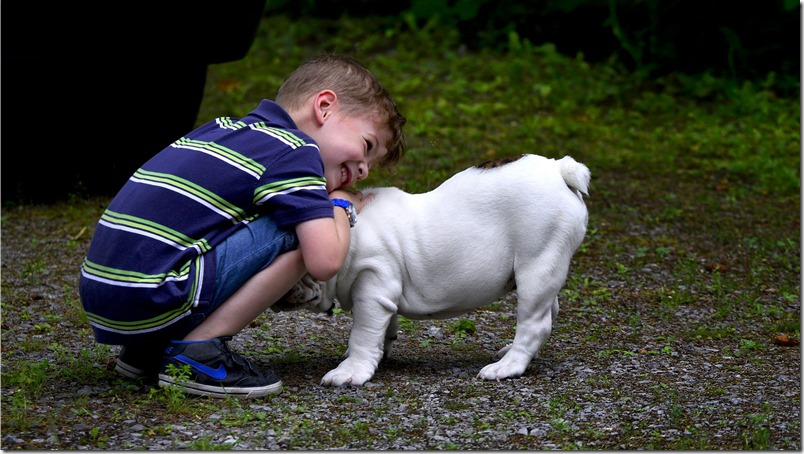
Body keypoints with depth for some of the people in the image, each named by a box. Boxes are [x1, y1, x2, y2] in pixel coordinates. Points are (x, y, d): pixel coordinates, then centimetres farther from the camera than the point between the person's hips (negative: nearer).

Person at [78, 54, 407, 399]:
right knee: (300, 234, -6)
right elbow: (324, 262, -12)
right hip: (150, 302, -9)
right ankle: (197, 352, -8)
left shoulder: (224, 127, 19)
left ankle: (146, 350, 17)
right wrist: (341, 205, 10)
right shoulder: (296, 151, -4)